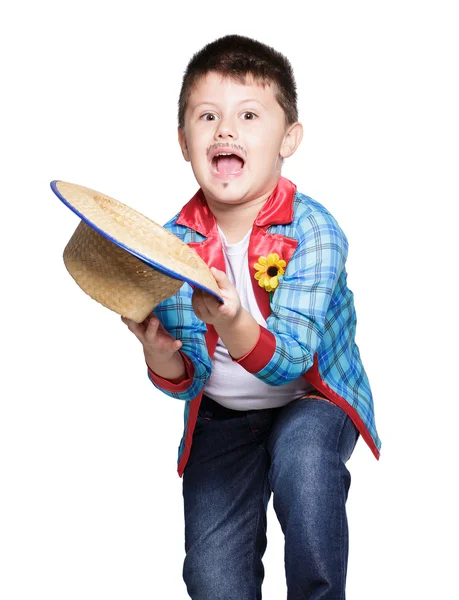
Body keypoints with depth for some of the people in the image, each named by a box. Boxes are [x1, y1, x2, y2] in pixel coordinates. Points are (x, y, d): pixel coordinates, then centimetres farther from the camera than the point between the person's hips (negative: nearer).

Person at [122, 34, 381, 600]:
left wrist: (233, 326, -47)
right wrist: (160, 355, -31)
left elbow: (289, 362, -27)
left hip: (312, 400, -2)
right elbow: (189, 378, -7)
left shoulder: (313, 230, -19)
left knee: (302, 451, -34)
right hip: (221, 416, 2)